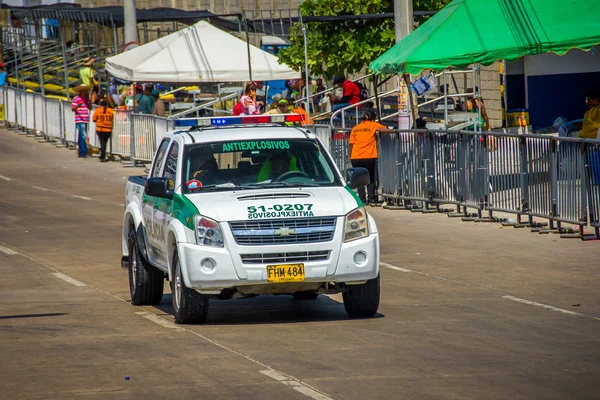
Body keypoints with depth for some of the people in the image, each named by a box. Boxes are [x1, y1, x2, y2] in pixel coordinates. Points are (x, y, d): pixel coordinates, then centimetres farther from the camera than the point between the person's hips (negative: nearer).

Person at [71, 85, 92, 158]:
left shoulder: (86, 98, 16)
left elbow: (90, 108, 15)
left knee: (84, 137, 9)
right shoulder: (76, 99, -6)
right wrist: (78, 106, -31)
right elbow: (73, 109, -10)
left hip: (85, 120, 8)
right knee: (82, 136, -13)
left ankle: (81, 153, 14)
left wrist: (90, 101, -1)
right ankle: (84, 152, -16)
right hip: (79, 120, -8)